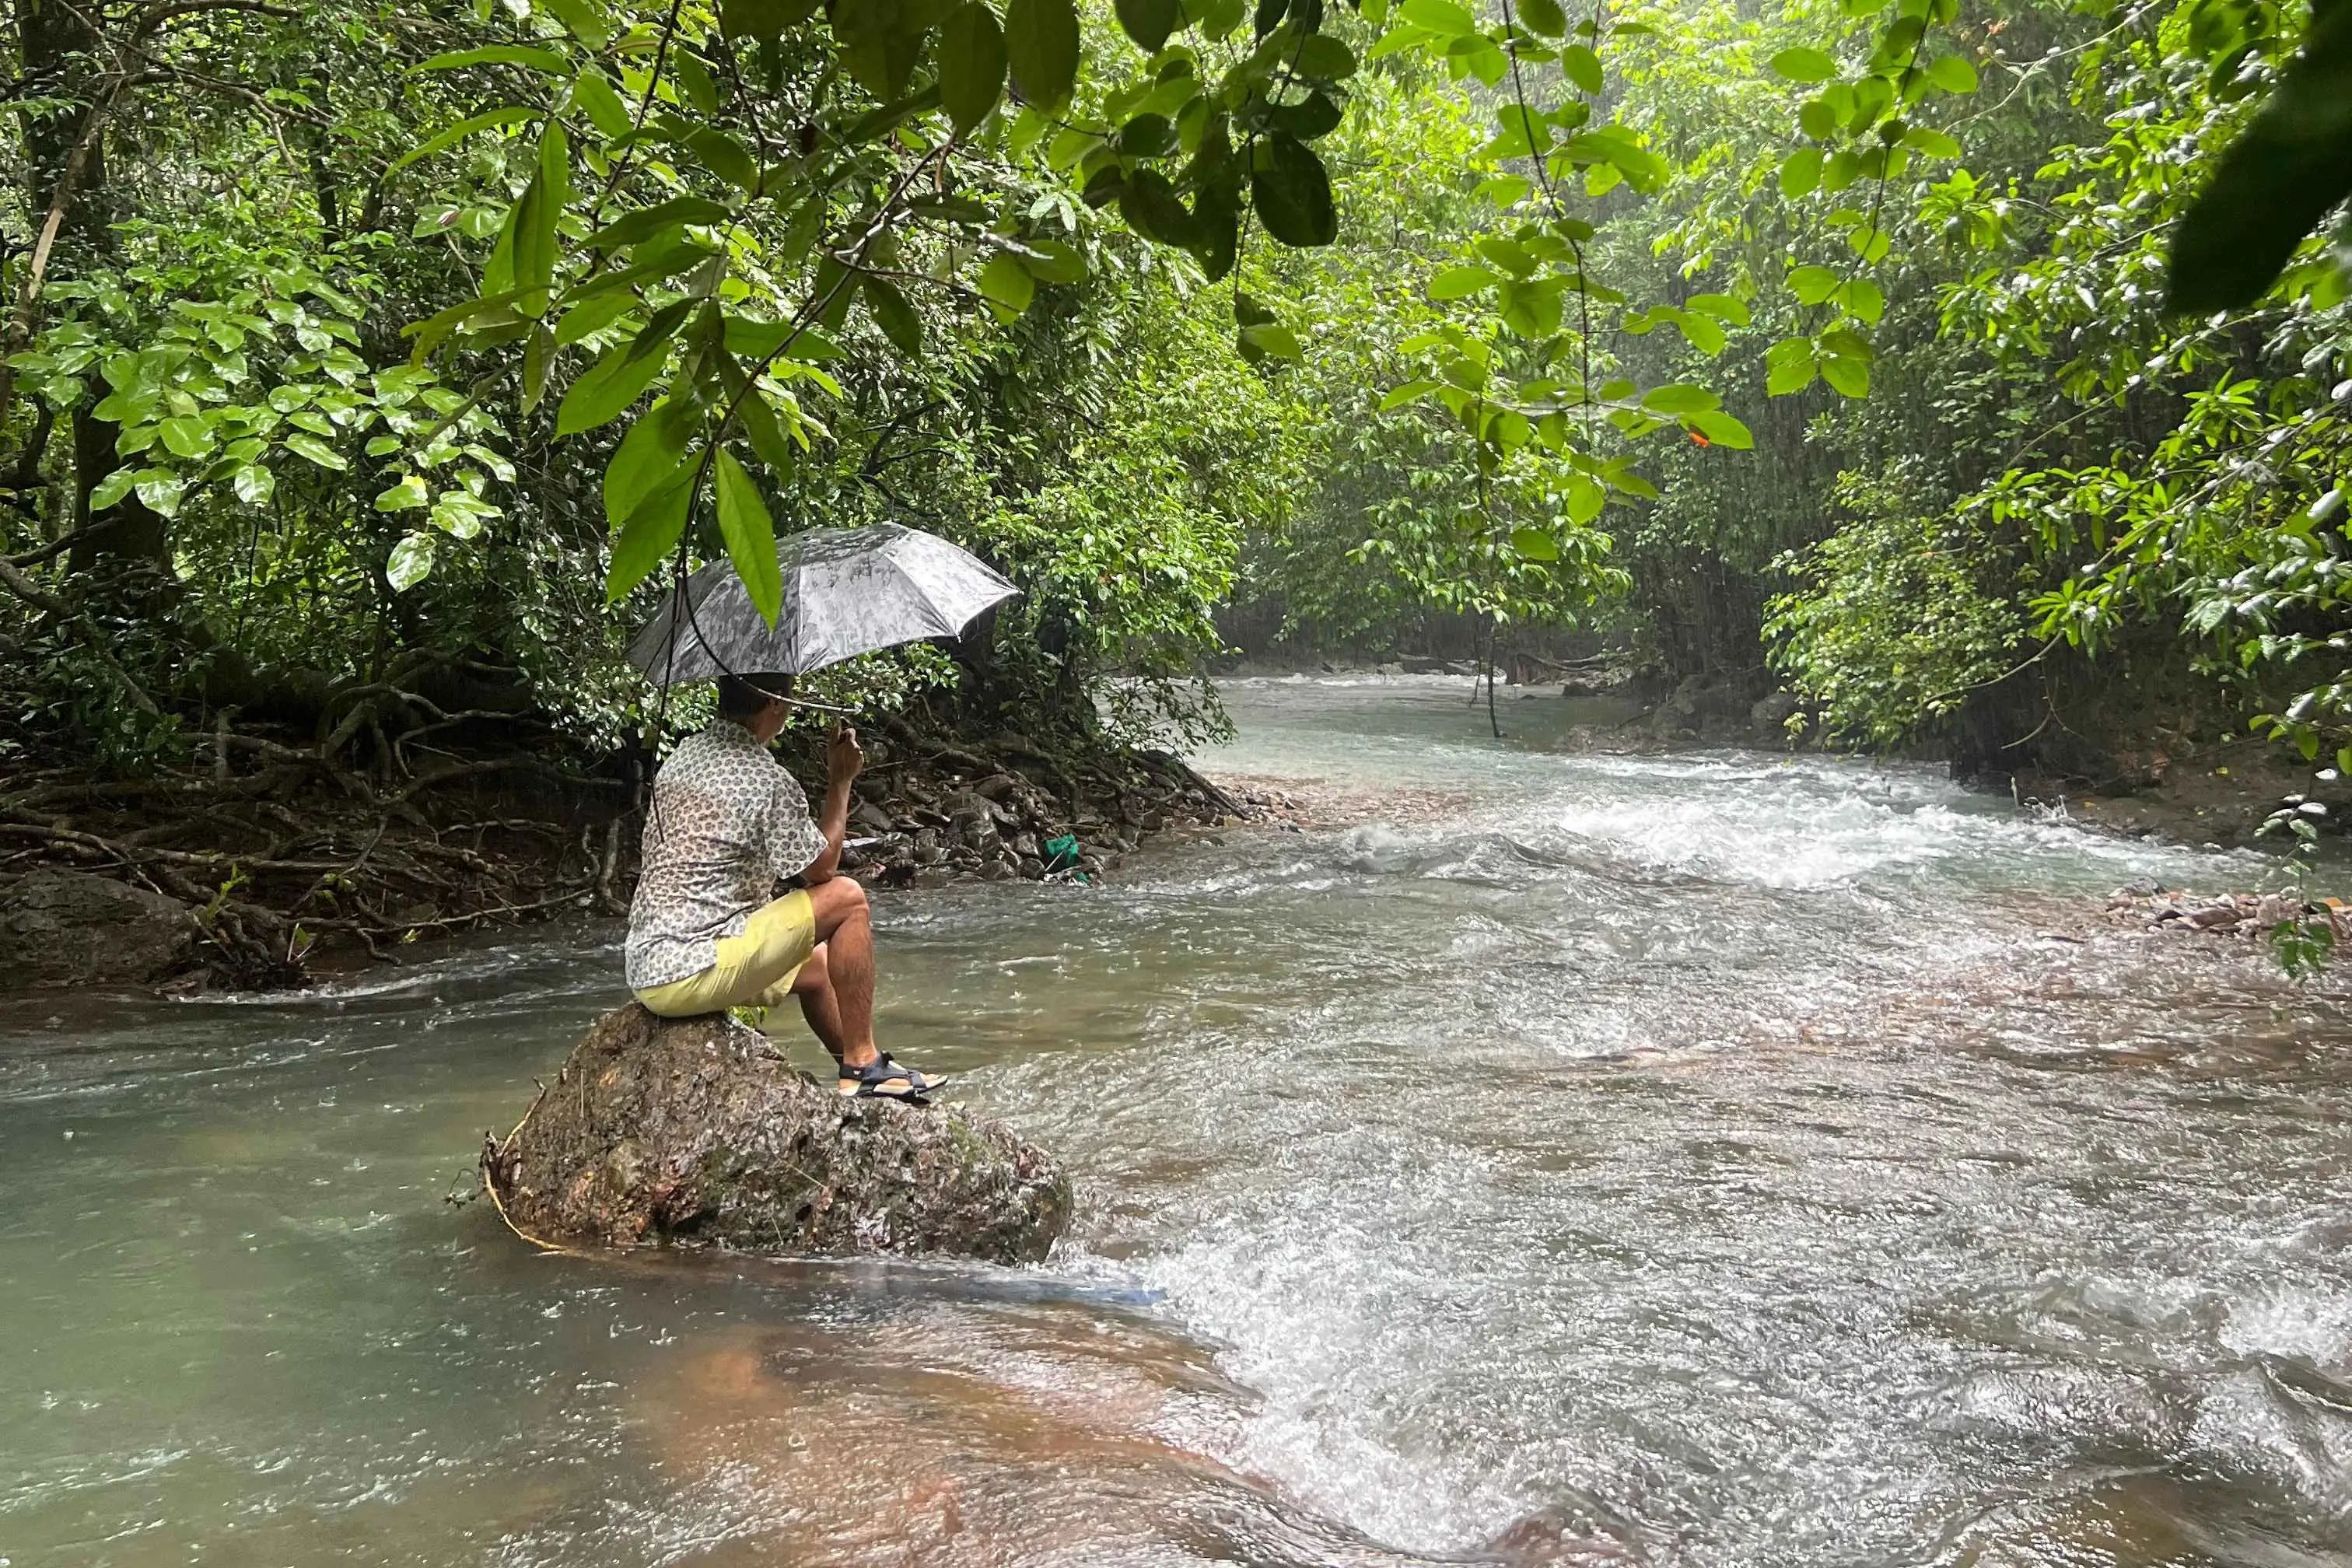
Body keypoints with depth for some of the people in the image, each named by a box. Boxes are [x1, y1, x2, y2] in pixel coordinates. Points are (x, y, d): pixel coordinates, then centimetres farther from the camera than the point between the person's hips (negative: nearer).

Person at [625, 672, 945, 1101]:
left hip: (645, 972, 9)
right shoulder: (765, 778, -15)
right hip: (692, 973, -9)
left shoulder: (683, 755, 11)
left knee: (815, 967, 27)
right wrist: (840, 780, 5)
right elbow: (820, 869, -3)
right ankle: (861, 1064, -2)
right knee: (847, 897, -6)